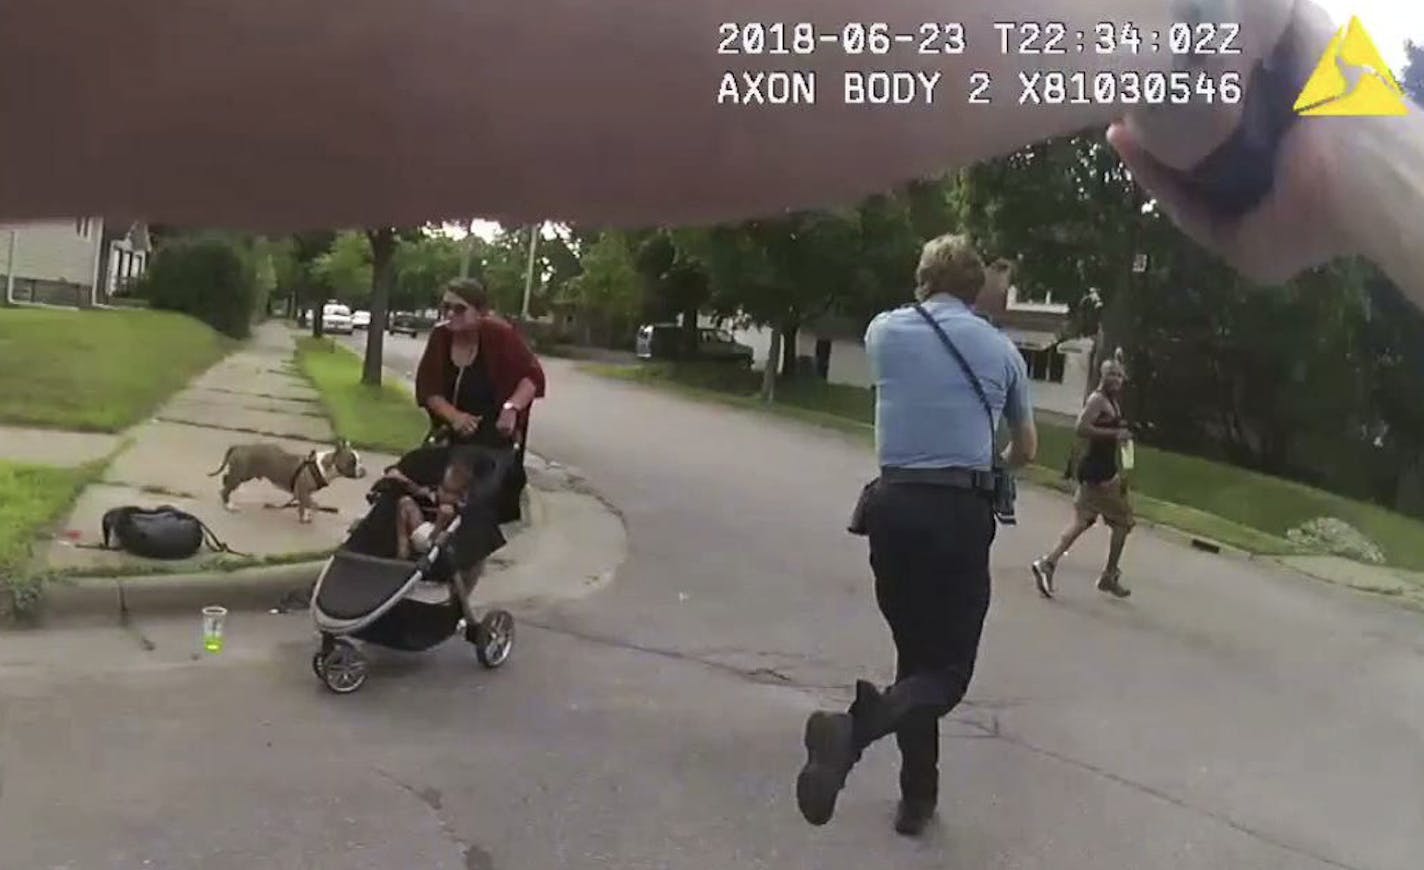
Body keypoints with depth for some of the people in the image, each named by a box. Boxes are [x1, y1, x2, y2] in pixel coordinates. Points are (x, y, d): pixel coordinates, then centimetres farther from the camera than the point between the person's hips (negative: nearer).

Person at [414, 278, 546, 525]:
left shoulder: (500, 334, -19)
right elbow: (426, 387, -3)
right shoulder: (440, 337, -5)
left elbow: (533, 375, -13)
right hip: (455, 435, 4)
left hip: (496, 436, -4)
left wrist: (512, 407, -29)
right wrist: (453, 415, -20)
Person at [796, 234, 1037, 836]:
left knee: (913, 653, 15)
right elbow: (1027, 448, 22)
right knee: (950, 668, 0)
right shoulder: (1002, 349, 9)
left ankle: (918, 796, 18)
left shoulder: (884, 331, 8)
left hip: (893, 504, 2)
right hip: (961, 511, -2)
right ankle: (855, 729, -28)